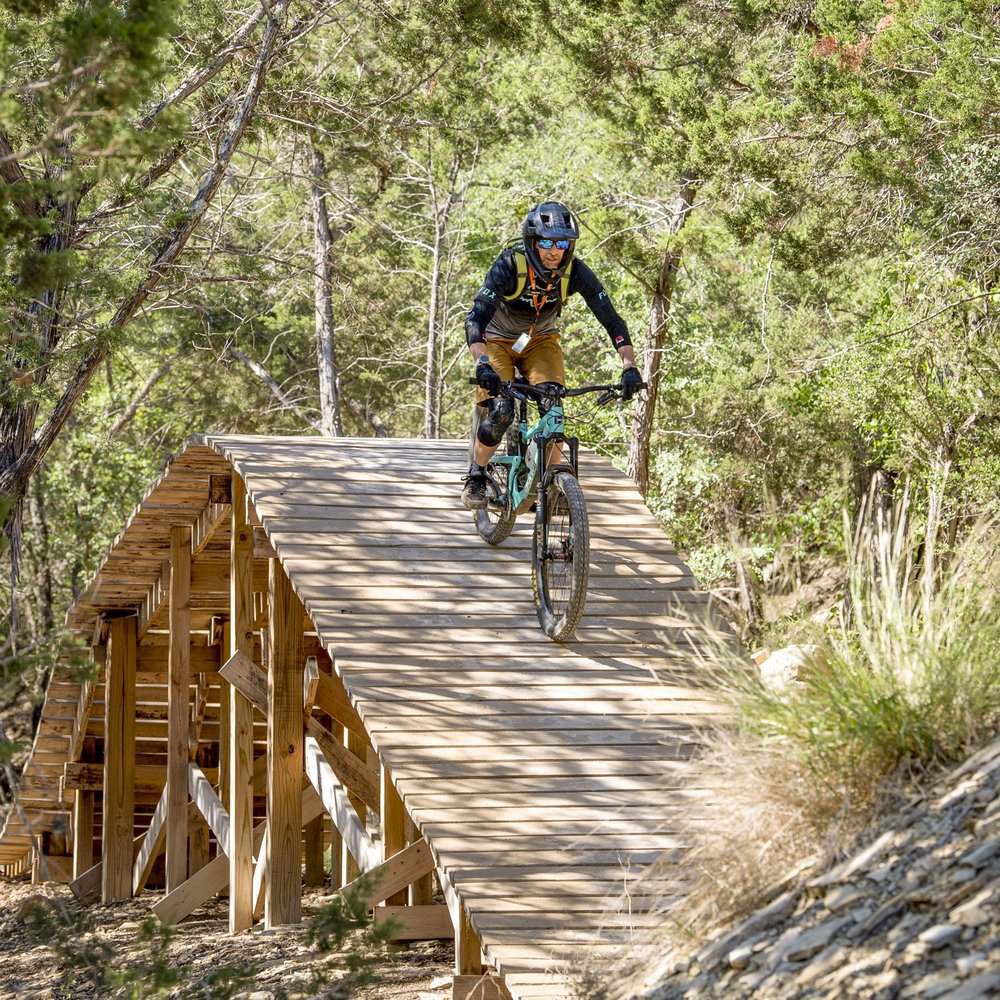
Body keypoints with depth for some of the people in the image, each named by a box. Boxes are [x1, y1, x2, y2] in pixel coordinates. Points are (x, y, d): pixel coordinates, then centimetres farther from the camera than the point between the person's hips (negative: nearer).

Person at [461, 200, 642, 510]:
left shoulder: (575, 272, -23)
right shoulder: (510, 266, -32)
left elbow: (611, 319, -23)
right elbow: (476, 317, -40)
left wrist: (629, 366, -36)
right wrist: (482, 364, -55)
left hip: (540, 341, 2)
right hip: (499, 341, -2)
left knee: (552, 405, -22)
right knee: (500, 412, -20)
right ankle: (475, 478, 2)